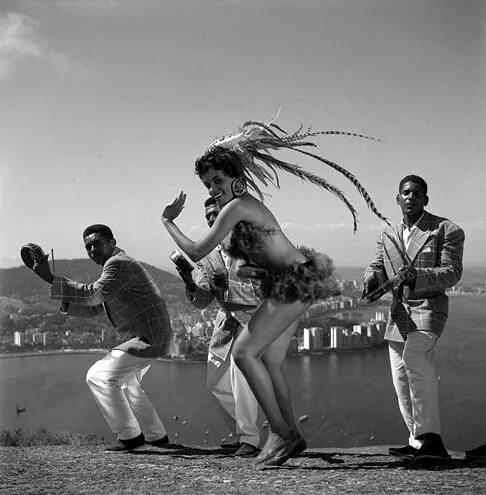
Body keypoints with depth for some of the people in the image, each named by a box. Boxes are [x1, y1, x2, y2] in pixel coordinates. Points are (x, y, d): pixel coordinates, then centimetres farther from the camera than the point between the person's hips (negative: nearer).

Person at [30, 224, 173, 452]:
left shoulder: (118, 263, -14)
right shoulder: (114, 267, 19)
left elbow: (93, 294, -27)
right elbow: (92, 308, 18)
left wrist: (50, 278, -27)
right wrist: (66, 302, -1)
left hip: (148, 337, -11)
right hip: (149, 337, 11)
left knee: (100, 376, -10)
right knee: (125, 382, 25)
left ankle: (129, 435, -5)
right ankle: (156, 436, 31)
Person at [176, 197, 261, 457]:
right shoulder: (207, 257, 8)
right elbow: (202, 301, 3)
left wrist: (229, 283, -25)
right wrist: (190, 284, -18)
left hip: (254, 315, -6)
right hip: (227, 319, 7)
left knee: (240, 365, -27)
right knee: (216, 382, 7)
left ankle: (249, 438, -19)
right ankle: (240, 434, 25)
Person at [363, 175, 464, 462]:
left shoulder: (447, 230, 0)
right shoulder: (388, 237, 16)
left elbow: (452, 272, -8)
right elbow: (377, 267, 8)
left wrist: (417, 275, -27)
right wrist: (373, 280, -18)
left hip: (428, 307, -7)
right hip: (398, 314, 7)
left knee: (415, 358, -31)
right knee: (402, 381, 9)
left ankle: (431, 438, -32)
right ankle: (418, 443, 21)